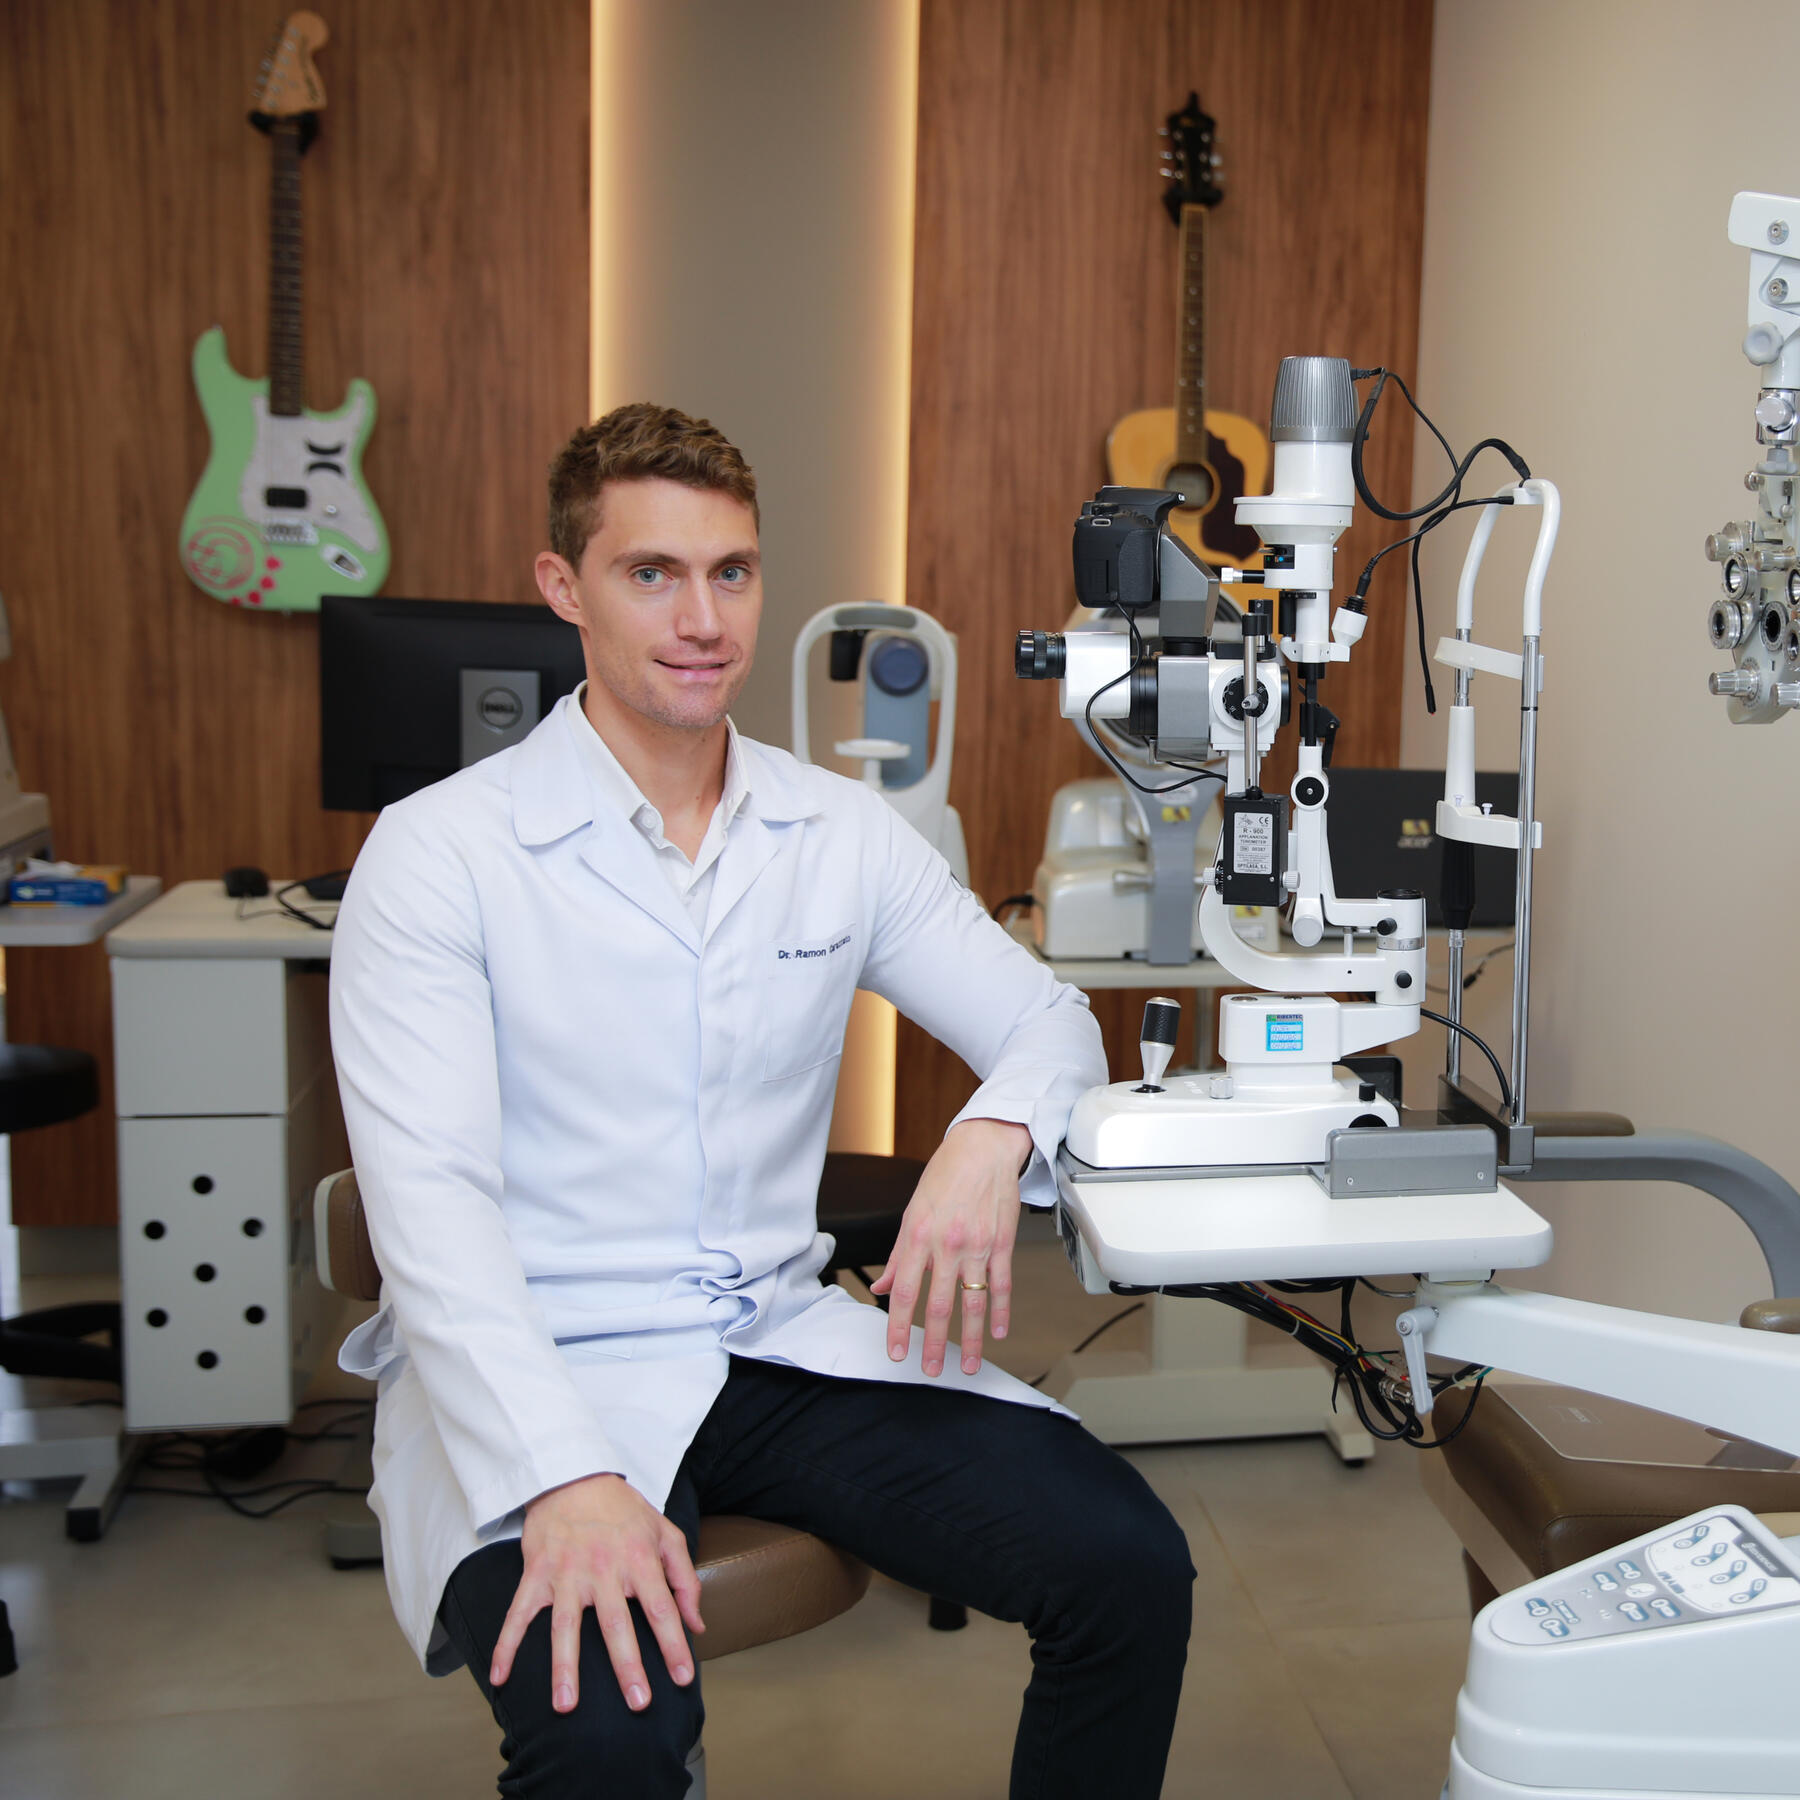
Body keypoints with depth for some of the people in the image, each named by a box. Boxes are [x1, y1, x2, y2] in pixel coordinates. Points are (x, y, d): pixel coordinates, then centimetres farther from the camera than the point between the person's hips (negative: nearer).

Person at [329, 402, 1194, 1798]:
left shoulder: (843, 832, 8)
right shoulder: (441, 852, -6)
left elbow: (1048, 1020, 10)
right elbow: (430, 1200, -15)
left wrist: (993, 1137, -15)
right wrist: (569, 1480, -29)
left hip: (791, 1341, 4)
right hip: (546, 1370, -4)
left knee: (1131, 1571, -14)